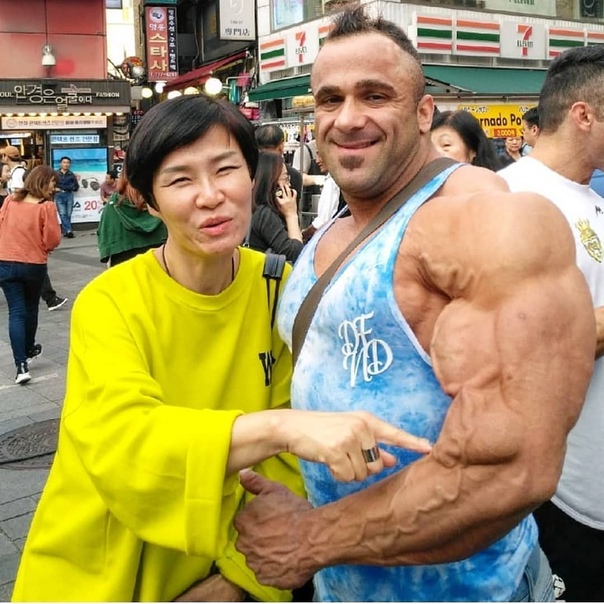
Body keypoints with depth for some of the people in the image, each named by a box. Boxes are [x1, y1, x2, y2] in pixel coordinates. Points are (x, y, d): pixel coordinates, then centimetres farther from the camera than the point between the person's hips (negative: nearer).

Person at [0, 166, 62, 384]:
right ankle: (28, 349, 40)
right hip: (34, 265, -2)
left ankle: (21, 364, -8)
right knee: (30, 309, 19)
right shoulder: (46, 206, -12)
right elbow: (53, 240, -12)